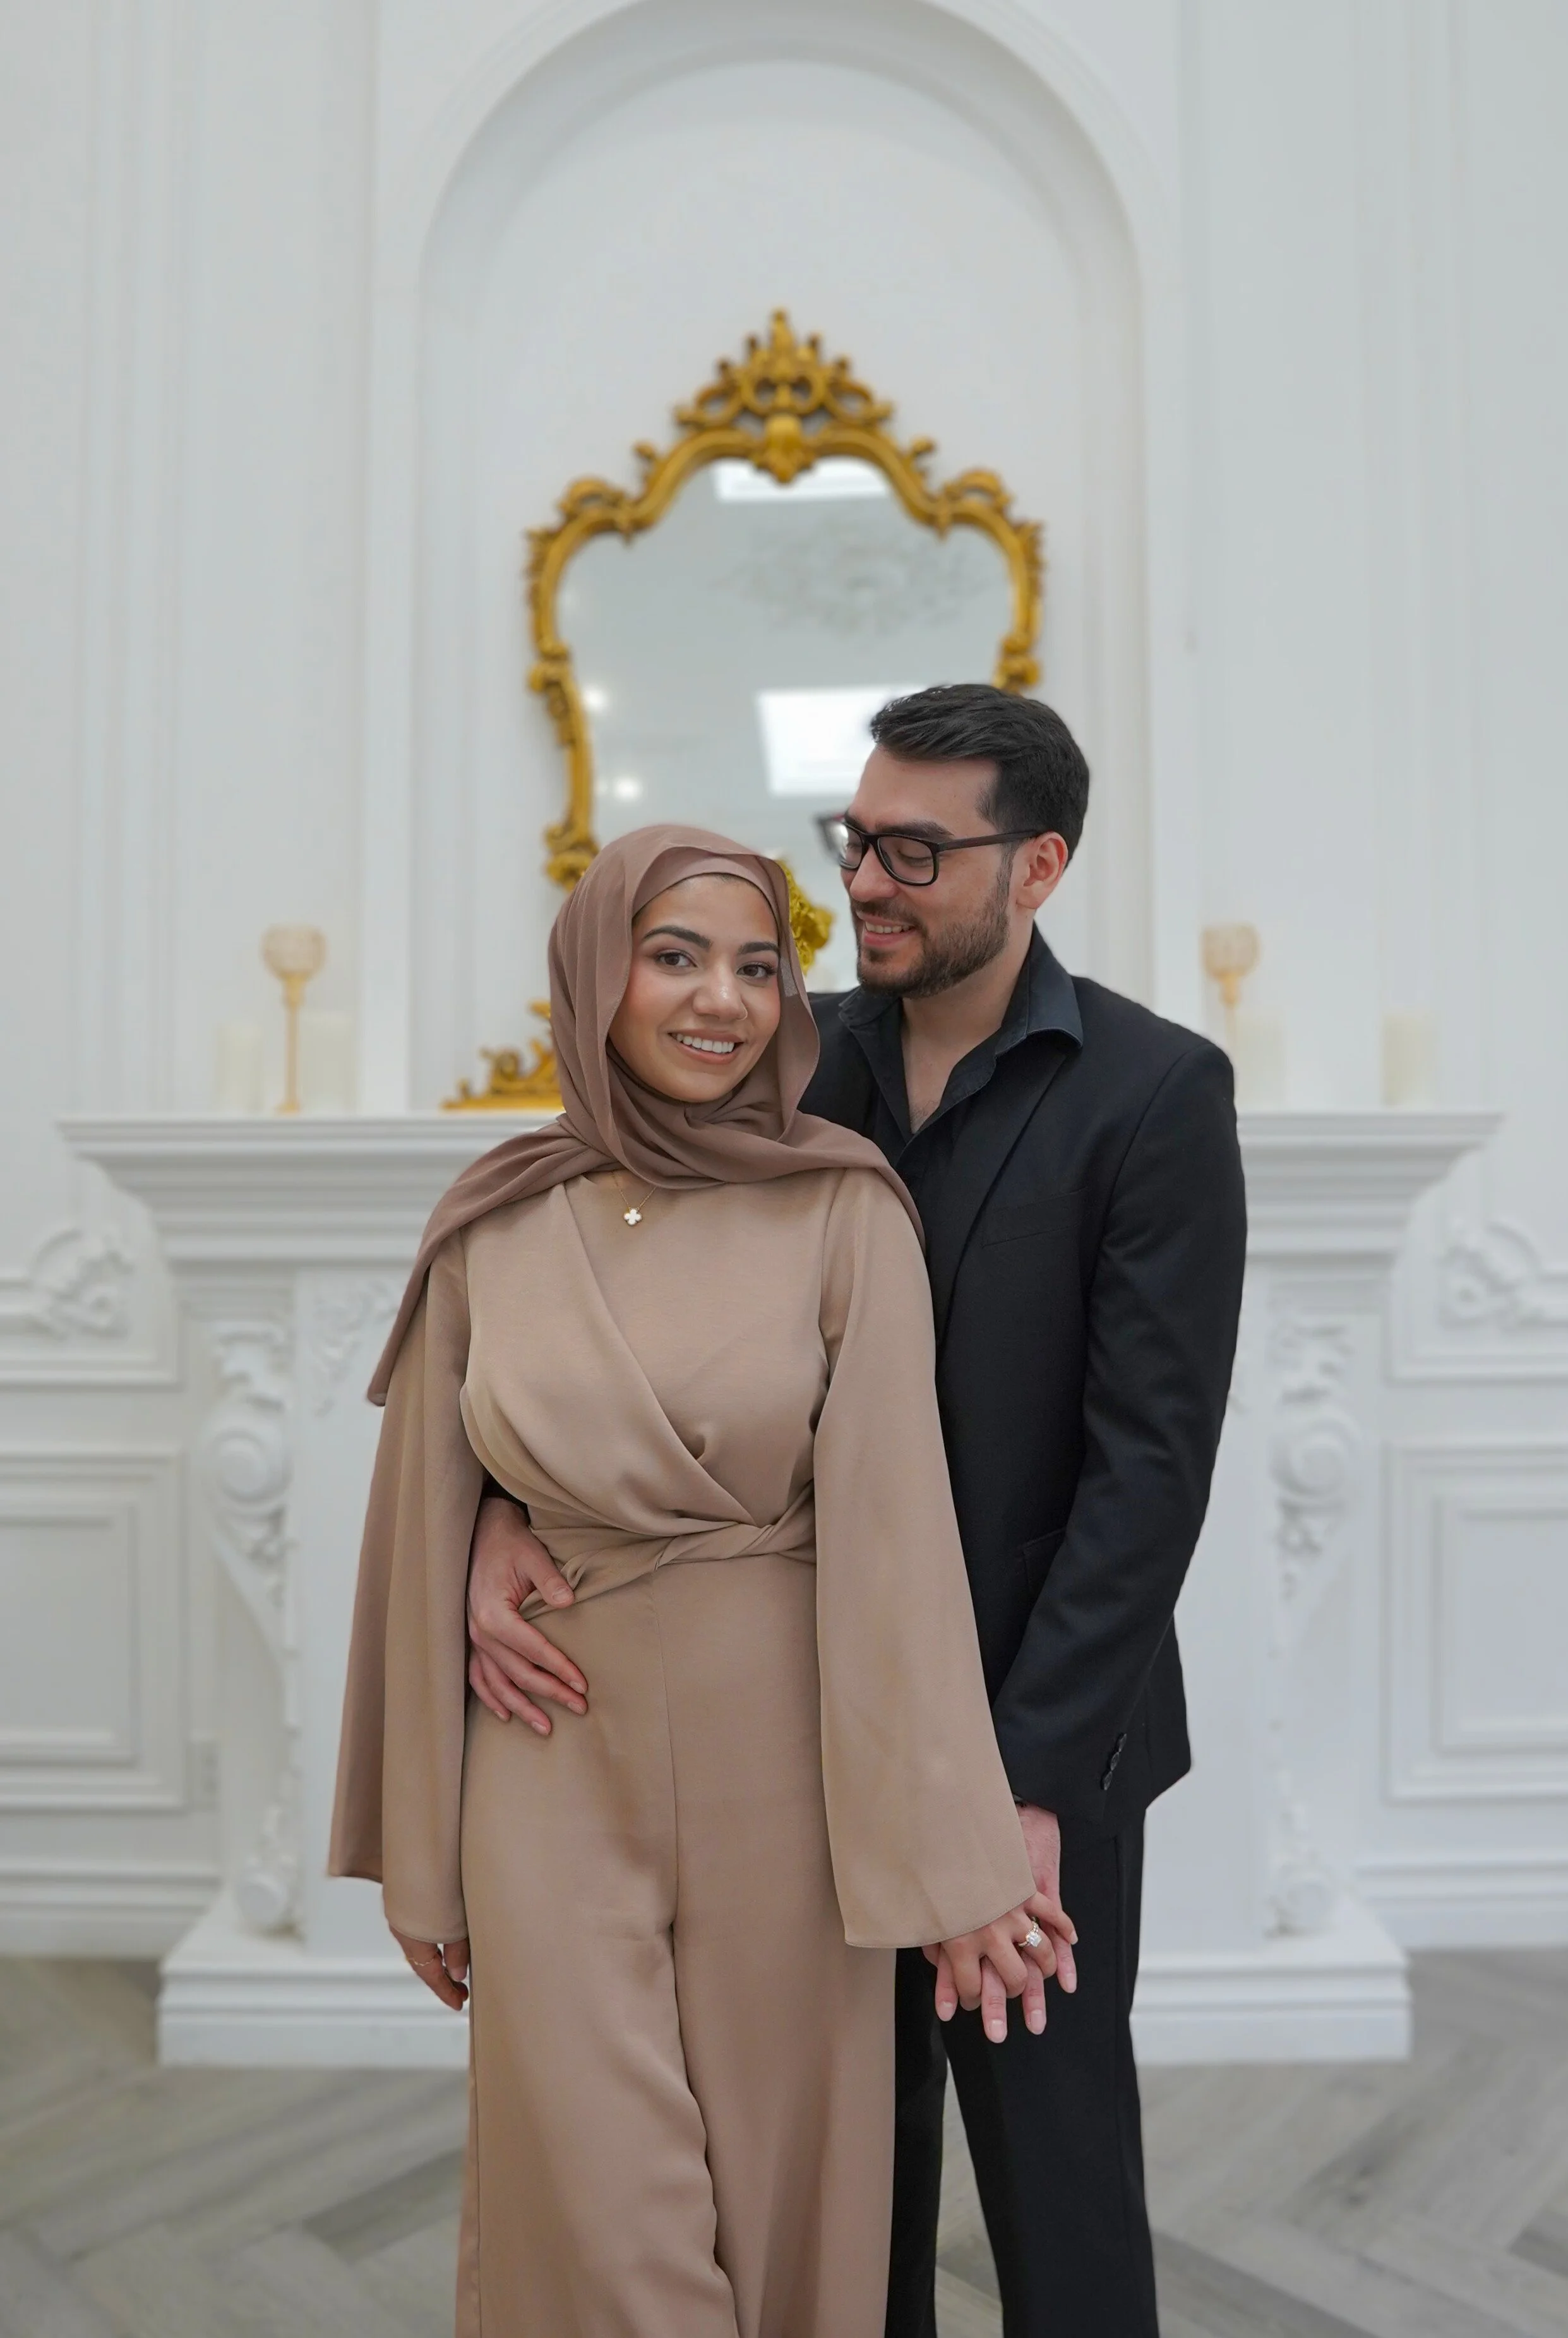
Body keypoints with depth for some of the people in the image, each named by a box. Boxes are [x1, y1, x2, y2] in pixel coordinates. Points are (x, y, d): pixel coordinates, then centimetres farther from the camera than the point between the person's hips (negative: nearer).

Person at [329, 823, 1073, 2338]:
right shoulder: (492, 1228, -3)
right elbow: (427, 1534, 3)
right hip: (557, 1769, 1)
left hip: (781, 1761, -1)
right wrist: (418, 1850, 8)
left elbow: (894, 1523, -10)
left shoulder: (846, 1212, -9)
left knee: (784, 2201, 16)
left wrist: (953, 1855, -8)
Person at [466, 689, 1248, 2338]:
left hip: (1033, 1733, -3)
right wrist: (505, 1508, -19)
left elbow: (1150, 1461, -16)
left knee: (1050, 2160, 15)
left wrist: (1034, 1779, -18)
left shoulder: (1156, 1092, -12)